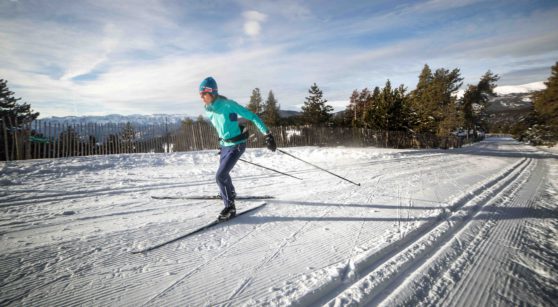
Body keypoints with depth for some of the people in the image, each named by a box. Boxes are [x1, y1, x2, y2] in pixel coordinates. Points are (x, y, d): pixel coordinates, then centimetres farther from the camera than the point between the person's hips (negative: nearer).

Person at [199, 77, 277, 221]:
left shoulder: (228, 104, -22)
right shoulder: (208, 110, 0)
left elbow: (251, 116, -19)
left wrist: (267, 134, -23)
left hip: (236, 145, -8)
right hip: (224, 144, 8)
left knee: (220, 176, -14)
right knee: (223, 173, 23)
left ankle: (230, 207, 2)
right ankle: (230, 193, 53)